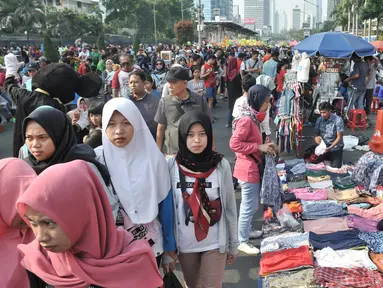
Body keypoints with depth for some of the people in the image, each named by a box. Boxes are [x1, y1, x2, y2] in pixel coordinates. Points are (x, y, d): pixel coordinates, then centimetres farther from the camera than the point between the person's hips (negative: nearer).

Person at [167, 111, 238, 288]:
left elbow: (230, 207, -4)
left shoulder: (221, 165, -12)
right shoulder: (172, 165, -11)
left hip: (215, 243, -1)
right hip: (185, 243, 1)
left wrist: (233, 244, 3)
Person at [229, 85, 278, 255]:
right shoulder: (246, 120, -21)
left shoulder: (253, 117, 9)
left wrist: (265, 146, 3)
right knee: (250, 206, 0)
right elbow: (234, 144, -25)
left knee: (251, 205, 21)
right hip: (248, 169, -10)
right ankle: (242, 241, 13)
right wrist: (259, 147, -22)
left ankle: (246, 230, 38)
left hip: (253, 167, 10)